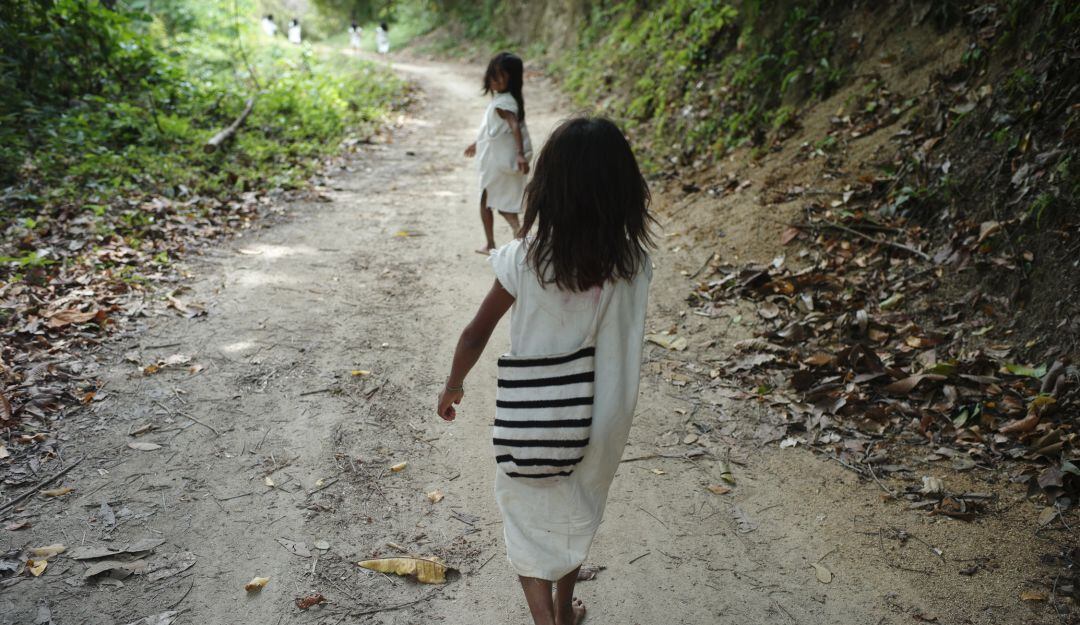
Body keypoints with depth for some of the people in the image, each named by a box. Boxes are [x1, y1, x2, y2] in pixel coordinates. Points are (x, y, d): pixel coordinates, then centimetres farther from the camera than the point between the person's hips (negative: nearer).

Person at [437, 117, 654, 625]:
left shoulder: (524, 261, -22)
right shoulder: (634, 263, -17)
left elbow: (476, 335, -9)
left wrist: (452, 386, 6)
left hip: (534, 423, -3)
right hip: (601, 420, 3)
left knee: (530, 524, 20)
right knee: (577, 515, 28)